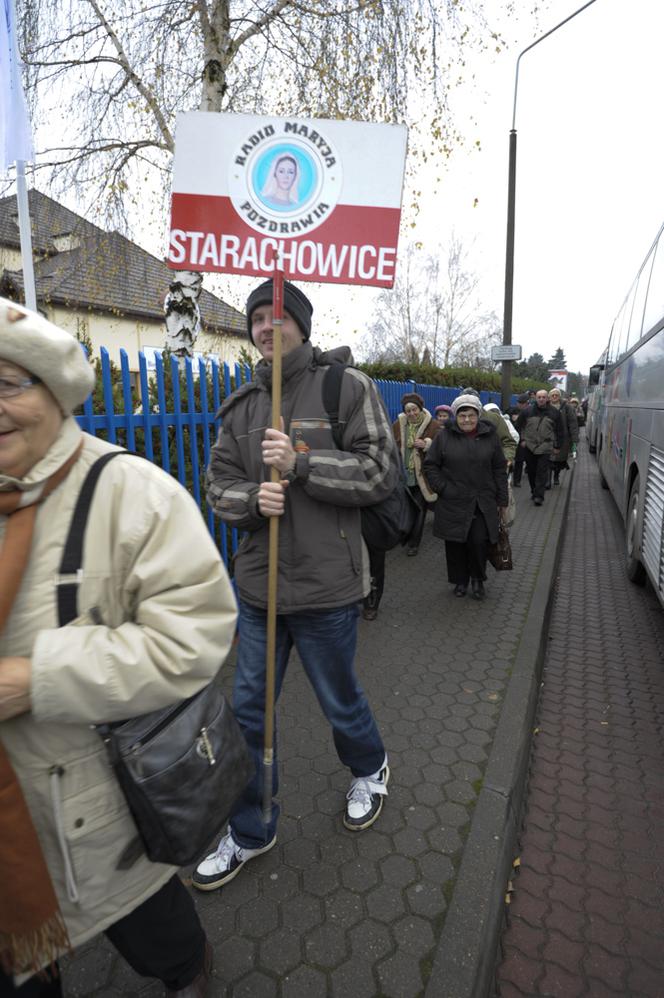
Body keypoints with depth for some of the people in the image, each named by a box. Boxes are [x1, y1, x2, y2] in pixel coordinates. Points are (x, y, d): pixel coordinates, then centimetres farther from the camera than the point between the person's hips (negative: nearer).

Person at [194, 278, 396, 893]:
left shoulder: (348, 387, -7)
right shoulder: (242, 404, 8)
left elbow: (381, 472, -12)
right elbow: (218, 482, 7)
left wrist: (301, 464, -22)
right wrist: (252, 497, -15)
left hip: (326, 586, -4)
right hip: (257, 582, 5)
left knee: (340, 701, 17)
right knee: (248, 709, 14)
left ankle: (369, 770, 52)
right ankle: (249, 831, 38)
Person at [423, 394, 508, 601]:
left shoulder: (489, 436, 5)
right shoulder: (445, 437, 0)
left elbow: (500, 469, 8)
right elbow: (430, 464, 6)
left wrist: (502, 500, 7)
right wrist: (442, 488, -6)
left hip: (483, 504, 1)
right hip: (453, 503, 0)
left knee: (479, 542, -4)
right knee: (456, 543, 6)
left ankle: (478, 579, 22)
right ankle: (460, 580, 27)